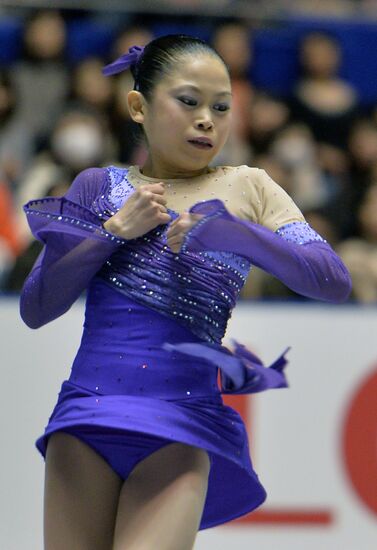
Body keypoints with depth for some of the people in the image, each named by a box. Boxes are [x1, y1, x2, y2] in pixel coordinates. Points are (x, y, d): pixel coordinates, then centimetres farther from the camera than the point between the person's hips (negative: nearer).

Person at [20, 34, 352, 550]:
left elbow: (333, 281, -2)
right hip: (87, 413, 2)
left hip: (181, 429, -2)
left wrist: (231, 234, -12)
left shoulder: (247, 190, 11)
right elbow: (35, 308, 7)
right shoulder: (100, 187, 14)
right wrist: (116, 230, -3)